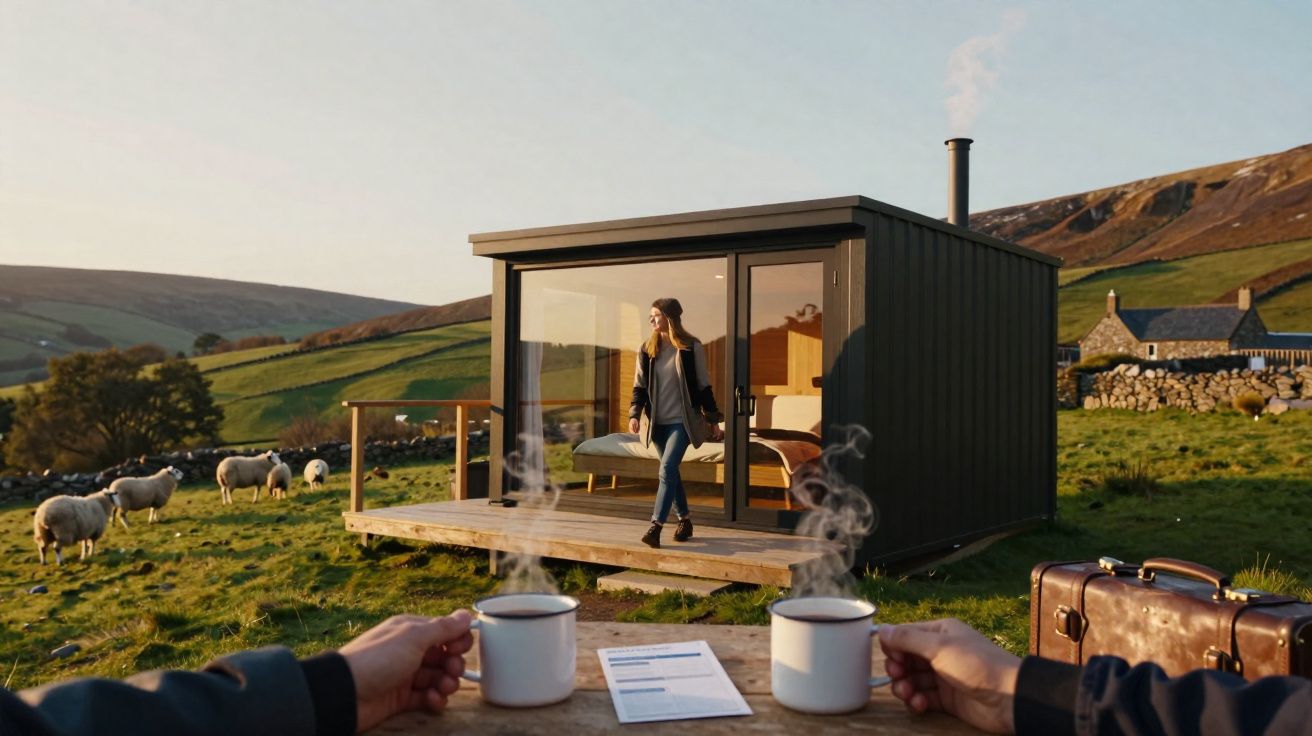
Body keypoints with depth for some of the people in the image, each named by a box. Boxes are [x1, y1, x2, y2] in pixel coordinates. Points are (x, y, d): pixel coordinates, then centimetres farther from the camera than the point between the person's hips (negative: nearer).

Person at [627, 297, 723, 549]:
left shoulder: (691, 348, -4)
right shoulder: (647, 350, 5)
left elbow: (703, 385, 0)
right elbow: (639, 386, 7)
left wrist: (713, 420, 3)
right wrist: (634, 414, -8)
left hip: (682, 421, -5)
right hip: (658, 422, 5)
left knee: (667, 469, -17)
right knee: (671, 472, 12)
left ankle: (656, 527, -19)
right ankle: (685, 521, 27)